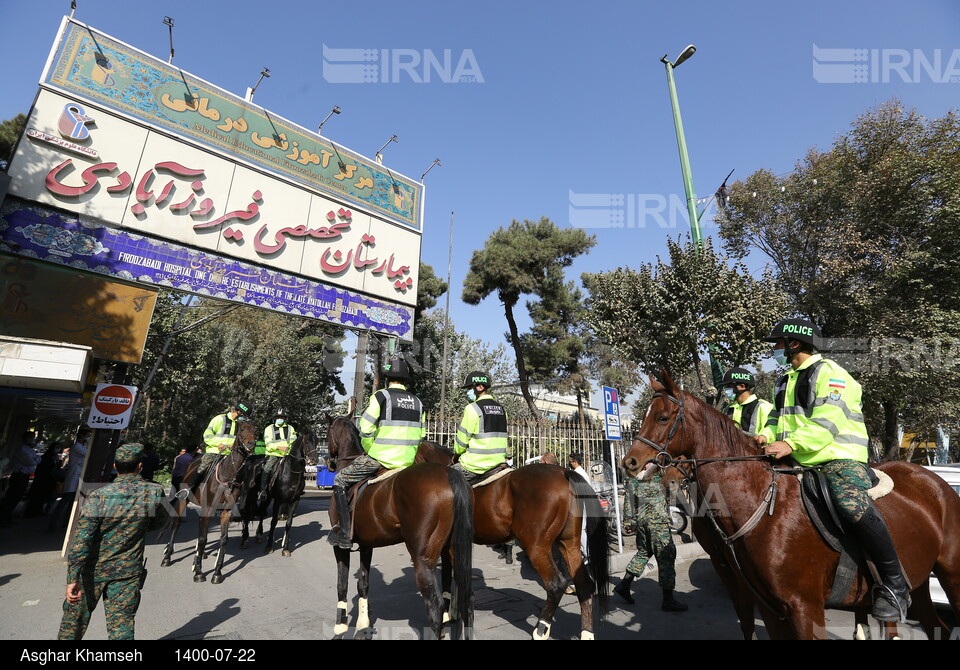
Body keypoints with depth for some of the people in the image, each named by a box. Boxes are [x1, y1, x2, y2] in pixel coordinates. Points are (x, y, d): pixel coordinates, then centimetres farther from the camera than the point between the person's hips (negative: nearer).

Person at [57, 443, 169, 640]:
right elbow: (160, 521, 5)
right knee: (121, 625, 7)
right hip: (128, 572, 0)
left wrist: (72, 578, -16)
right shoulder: (155, 493, -12)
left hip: (93, 570, 0)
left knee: (75, 616, 22)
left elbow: (81, 540, -19)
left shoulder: (100, 496, -16)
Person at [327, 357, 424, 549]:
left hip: (381, 458, -6)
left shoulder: (381, 396, -9)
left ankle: (345, 533, 10)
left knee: (340, 480, 12)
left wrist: (370, 451, 4)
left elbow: (366, 429, -11)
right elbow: (421, 435, 12)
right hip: (409, 461, 7)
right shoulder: (418, 402, 9)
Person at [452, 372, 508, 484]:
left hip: (477, 465, -7)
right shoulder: (501, 408, 12)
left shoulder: (472, 408, -10)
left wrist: (457, 452, 12)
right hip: (498, 462, 7)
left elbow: (463, 438, -6)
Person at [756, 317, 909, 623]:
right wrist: (767, 436, -1)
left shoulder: (828, 373, -7)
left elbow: (827, 422, -19)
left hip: (840, 458, -8)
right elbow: (778, 418, 21)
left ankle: (894, 585, -14)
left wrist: (790, 443, -30)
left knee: (853, 506, -32)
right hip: (799, 463, 9)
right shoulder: (786, 381, 20)